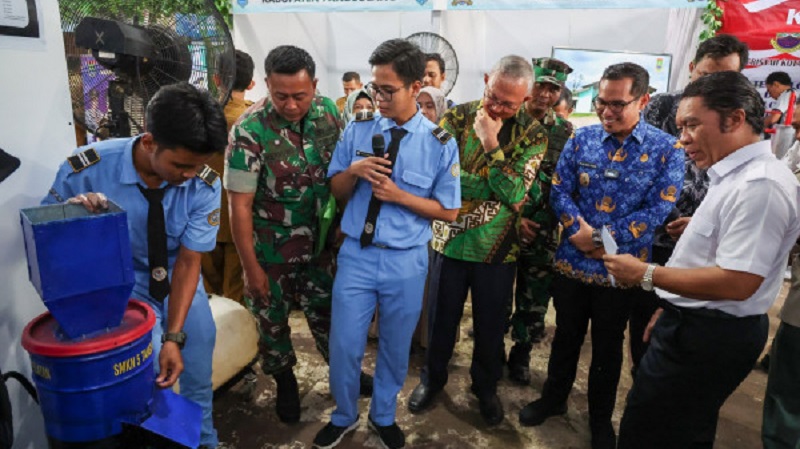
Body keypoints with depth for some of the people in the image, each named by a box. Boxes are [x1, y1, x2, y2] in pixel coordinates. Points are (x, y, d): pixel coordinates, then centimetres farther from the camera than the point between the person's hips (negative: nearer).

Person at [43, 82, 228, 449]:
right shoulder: (85, 170, -25)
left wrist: (174, 336, -23)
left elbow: (188, 260, -17)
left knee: (198, 376, 12)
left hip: (179, 281, 2)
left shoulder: (204, 185, -23)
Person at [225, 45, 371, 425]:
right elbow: (239, 204, -19)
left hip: (319, 240, 3)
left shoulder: (328, 112, -9)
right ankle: (285, 381, 42)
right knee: (272, 319, 17)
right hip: (271, 248, -3)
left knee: (326, 311, 19)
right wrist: (251, 267, -16)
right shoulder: (249, 131, -23)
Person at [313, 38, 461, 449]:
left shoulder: (440, 143, -7)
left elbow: (449, 211, -4)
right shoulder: (357, 130, -1)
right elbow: (336, 190, 7)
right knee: (343, 346, 8)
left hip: (406, 262, -1)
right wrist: (353, 171, -15)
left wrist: (400, 195, -18)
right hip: (356, 255, 1)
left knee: (395, 348, 17)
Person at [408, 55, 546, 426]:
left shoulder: (533, 135, -6)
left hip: (498, 248, 0)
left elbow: (515, 194, -18)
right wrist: (497, 188, -18)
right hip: (450, 240, 0)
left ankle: (486, 386, 42)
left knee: (490, 325, 16)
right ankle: (432, 378, 42)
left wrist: (490, 142, -21)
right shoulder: (456, 118, -6)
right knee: (442, 318, 16)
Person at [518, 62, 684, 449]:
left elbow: (658, 211, -14)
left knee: (608, 348, 16)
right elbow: (559, 191, -4)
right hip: (571, 262, 2)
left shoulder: (666, 149, -8)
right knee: (566, 337, 19)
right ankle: (553, 399, 42)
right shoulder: (582, 138, -1)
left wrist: (600, 238, -19)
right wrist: (581, 232, -20)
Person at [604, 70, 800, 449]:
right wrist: (672, 306, 20)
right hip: (694, 324, 10)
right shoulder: (736, 175, 9)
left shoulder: (760, 185, -23)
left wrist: (646, 274, -21)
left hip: (709, 336, -10)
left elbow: (737, 283, -29)